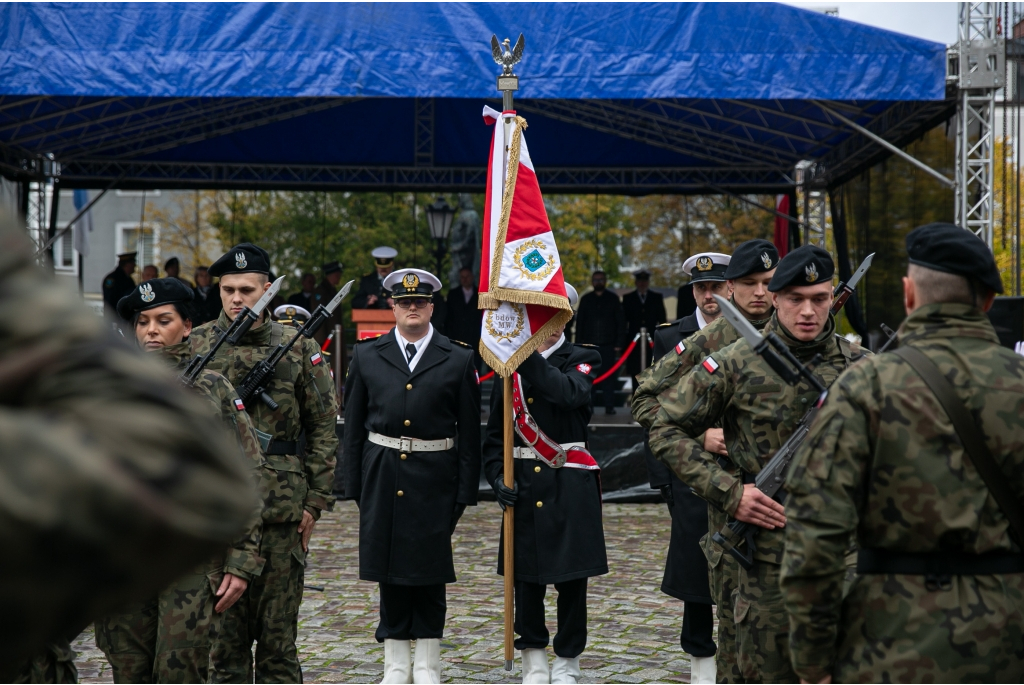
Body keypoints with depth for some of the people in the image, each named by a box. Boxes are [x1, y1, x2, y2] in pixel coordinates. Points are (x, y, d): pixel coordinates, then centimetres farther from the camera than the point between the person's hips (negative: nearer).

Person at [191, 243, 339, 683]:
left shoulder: (298, 349, 3)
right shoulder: (194, 347, 5)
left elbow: (324, 428, 4)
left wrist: (316, 500, 0)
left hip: (282, 510, -1)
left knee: (279, 626, 5)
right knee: (222, 623, 7)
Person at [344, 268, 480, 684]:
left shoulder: (458, 360, 1)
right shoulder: (367, 356, 5)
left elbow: (469, 432, 1)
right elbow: (354, 426, 7)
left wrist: (466, 491, -3)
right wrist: (353, 486, 2)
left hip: (434, 478, -1)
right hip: (382, 476, 2)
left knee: (430, 570, 3)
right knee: (389, 569, 6)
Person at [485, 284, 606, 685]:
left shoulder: (582, 359, 1)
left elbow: (569, 394, -24)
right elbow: (495, 433, 11)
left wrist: (530, 355, -27)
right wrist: (497, 476, -4)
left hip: (570, 484, -2)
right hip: (523, 483, 2)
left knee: (572, 577, 2)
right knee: (526, 576, 5)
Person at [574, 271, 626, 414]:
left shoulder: (613, 298, 8)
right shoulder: (586, 299, 12)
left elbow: (621, 322, 6)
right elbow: (579, 322, 11)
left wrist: (619, 343, -2)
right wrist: (579, 343, 2)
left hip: (608, 345, -1)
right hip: (589, 344, 1)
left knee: (608, 375, -3)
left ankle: (609, 406, 0)